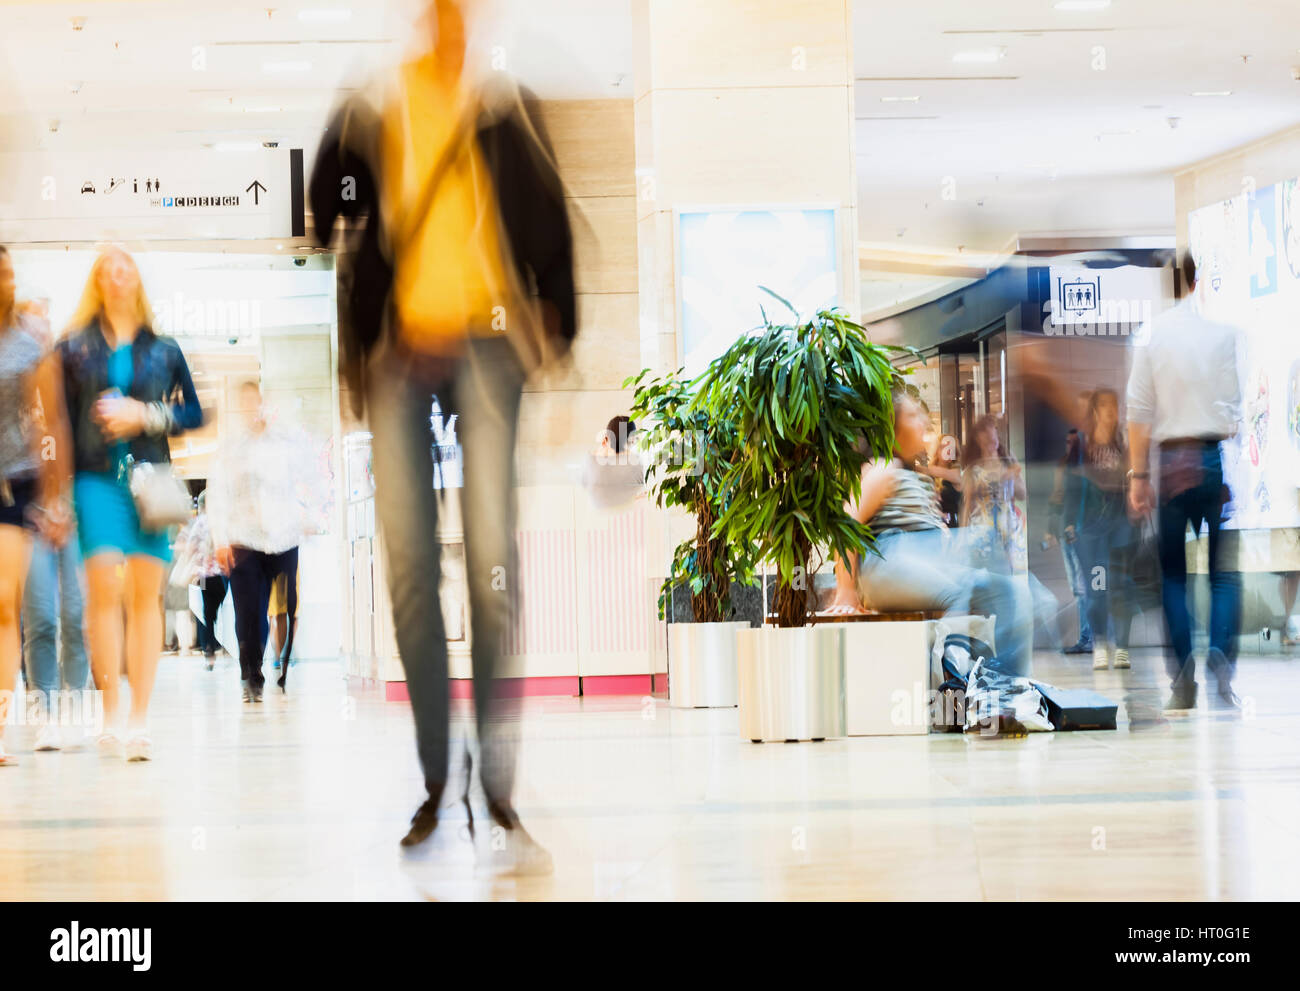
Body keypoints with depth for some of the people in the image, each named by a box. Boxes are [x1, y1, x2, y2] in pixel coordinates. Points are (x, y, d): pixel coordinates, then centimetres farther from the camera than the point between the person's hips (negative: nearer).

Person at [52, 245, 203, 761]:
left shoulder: (164, 350, 13)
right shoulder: (74, 347, 10)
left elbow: (192, 413, 13)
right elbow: (61, 418, 7)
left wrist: (146, 416, -5)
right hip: (96, 478, -1)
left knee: (145, 593, -2)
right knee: (104, 587, -13)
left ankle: (139, 718, 1)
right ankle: (111, 713, -7)